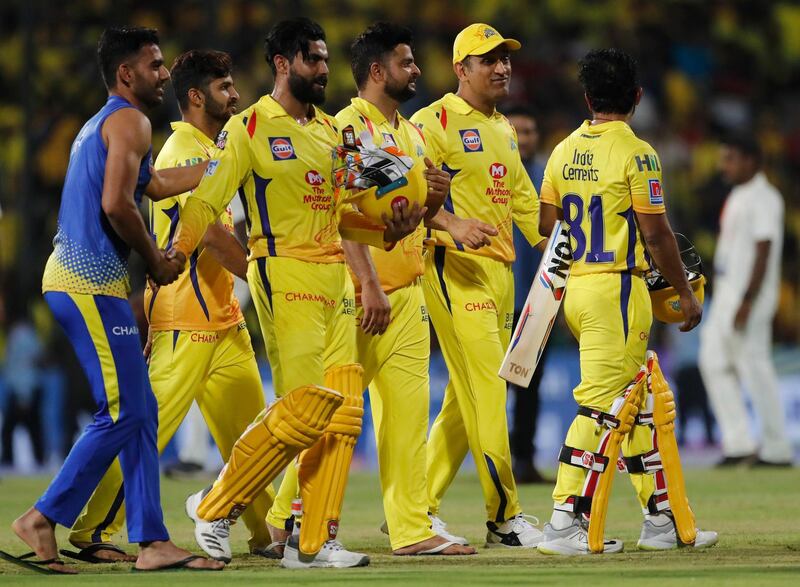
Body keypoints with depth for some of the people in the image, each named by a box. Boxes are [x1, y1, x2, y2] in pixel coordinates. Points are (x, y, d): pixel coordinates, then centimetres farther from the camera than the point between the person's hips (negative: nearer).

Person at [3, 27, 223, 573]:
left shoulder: (102, 124, 23)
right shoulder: (130, 121, -8)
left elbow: (154, 184, 33)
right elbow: (116, 203, -20)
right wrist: (156, 260, -7)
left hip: (76, 277, 10)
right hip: (92, 281, -10)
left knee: (140, 411, 8)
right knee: (123, 413, -9)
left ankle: (152, 540, 5)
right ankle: (44, 519, -6)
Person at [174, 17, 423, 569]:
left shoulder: (329, 129, 18)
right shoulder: (250, 127, -4)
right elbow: (208, 200, -10)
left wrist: (386, 232, 9)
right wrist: (175, 252, -24)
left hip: (334, 275, 8)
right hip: (283, 273, -8)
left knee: (343, 409, 2)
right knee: (305, 404, -15)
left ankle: (314, 542, 6)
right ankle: (215, 506, 0)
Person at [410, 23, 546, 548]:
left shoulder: (504, 130, 20)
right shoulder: (435, 123, -7)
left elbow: (524, 200, 22)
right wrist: (454, 229, -29)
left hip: (500, 269, 9)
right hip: (456, 268, -9)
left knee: (468, 398, 9)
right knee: (485, 391, -11)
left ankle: (418, 508, 16)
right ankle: (505, 518, -8)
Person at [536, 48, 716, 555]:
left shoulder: (564, 151, 9)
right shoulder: (636, 153, -11)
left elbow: (548, 227, 13)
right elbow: (657, 234, -11)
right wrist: (686, 294, -2)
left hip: (576, 288, 8)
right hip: (618, 289, -8)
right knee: (600, 406, -8)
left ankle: (661, 518, 17)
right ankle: (564, 524, -12)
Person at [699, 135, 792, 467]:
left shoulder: (763, 198, -13)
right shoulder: (737, 197, 17)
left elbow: (763, 252, -19)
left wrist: (747, 301, -25)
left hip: (750, 292, -10)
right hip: (726, 291, 10)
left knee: (754, 365, -7)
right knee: (714, 362, 7)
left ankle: (777, 450, -2)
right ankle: (738, 444, 6)